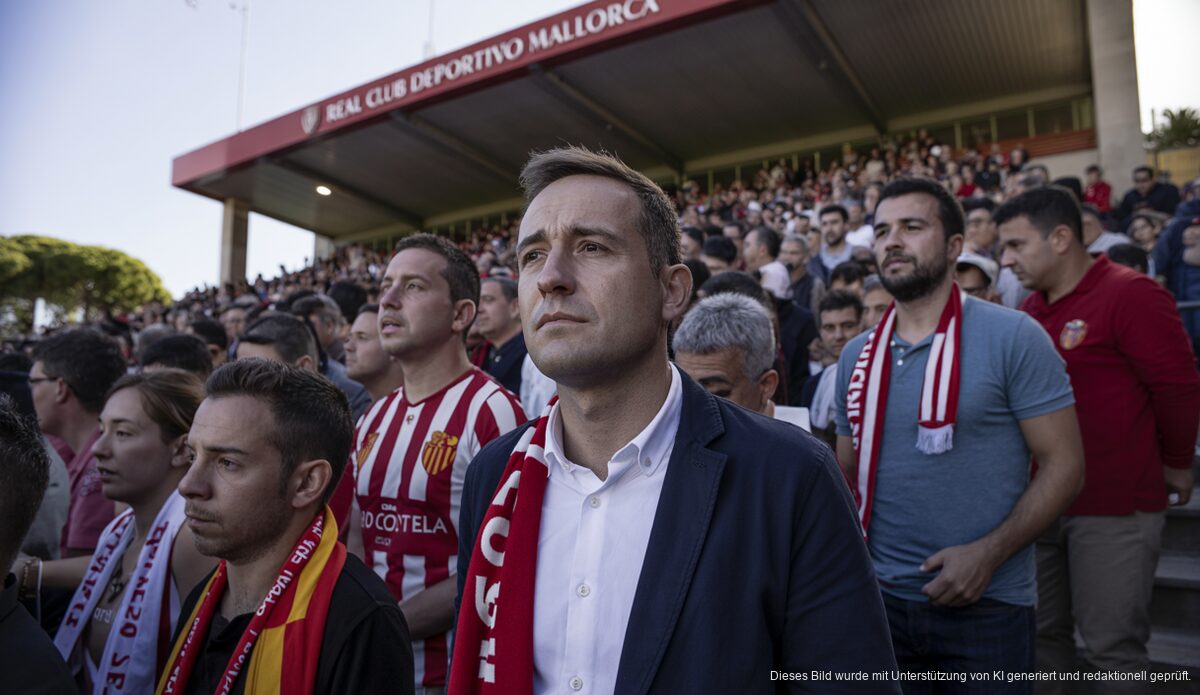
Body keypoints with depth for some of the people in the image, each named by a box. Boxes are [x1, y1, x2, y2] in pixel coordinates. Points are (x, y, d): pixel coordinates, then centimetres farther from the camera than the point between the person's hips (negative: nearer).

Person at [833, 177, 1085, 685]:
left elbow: (1064, 464, -10)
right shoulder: (856, 356, 4)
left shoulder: (1013, 337, -10)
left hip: (987, 605, -3)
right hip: (879, 596, 4)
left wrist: (989, 553, -20)